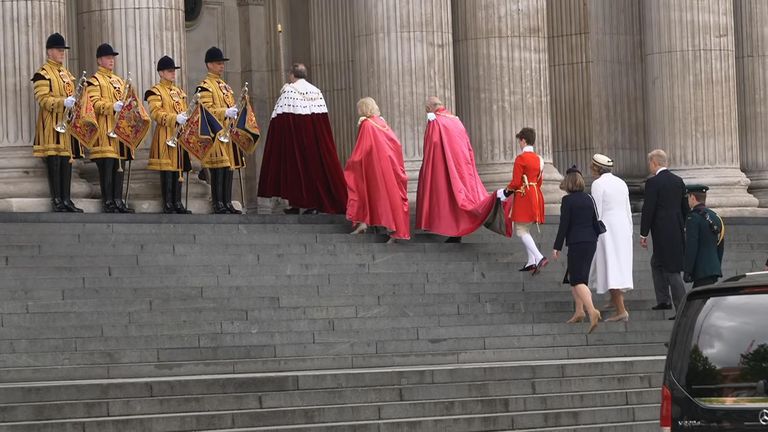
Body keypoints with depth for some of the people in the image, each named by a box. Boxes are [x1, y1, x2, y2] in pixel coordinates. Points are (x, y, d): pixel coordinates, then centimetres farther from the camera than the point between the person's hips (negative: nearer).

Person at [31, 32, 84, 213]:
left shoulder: (66, 74, 20)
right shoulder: (43, 74, -5)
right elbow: (43, 99, -15)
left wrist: (74, 103, 8)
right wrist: (63, 103, -25)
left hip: (68, 123, 8)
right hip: (52, 124, -8)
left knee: (67, 161, 5)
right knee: (54, 160, -9)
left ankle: (66, 199, 7)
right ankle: (56, 200, -8)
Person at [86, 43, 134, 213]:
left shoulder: (119, 81, 23)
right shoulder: (95, 80, -1)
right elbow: (95, 104, -12)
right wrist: (113, 107, -24)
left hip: (120, 127, 8)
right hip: (105, 129, -8)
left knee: (119, 166, 6)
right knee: (107, 165, -10)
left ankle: (118, 200, 8)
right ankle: (108, 201, -9)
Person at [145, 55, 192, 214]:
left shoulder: (179, 91, 21)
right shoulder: (155, 91, -4)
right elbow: (156, 113, -15)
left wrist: (185, 117, 3)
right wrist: (175, 119, -24)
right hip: (165, 136, -7)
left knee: (178, 168, 8)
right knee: (167, 170, -8)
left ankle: (177, 202, 12)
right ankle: (167, 204, -7)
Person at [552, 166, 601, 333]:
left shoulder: (567, 200, -9)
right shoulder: (588, 199, 10)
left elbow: (564, 225, -11)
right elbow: (595, 221, 13)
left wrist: (557, 247, -6)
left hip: (576, 243, -7)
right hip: (591, 242, 7)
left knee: (578, 279, -10)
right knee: (572, 276, 20)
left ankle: (592, 311, -28)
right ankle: (580, 311, 17)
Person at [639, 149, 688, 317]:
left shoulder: (653, 182, -13)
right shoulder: (678, 181, 9)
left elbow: (648, 209, -14)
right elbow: (685, 207, 15)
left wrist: (643, 234, -8)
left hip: (663, 232, -8)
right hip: (677, 231, 8)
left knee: (672, 270, -6)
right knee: (656, 263, 24)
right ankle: (663, 300, 26)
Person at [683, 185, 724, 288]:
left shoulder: (693, 217, -11)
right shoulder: (715, 217, 15)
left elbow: (691, 246, -17)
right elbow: (721, 246, 19)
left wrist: (686, 271, -15)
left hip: (702, 271, -9)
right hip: (714, 268, 9)